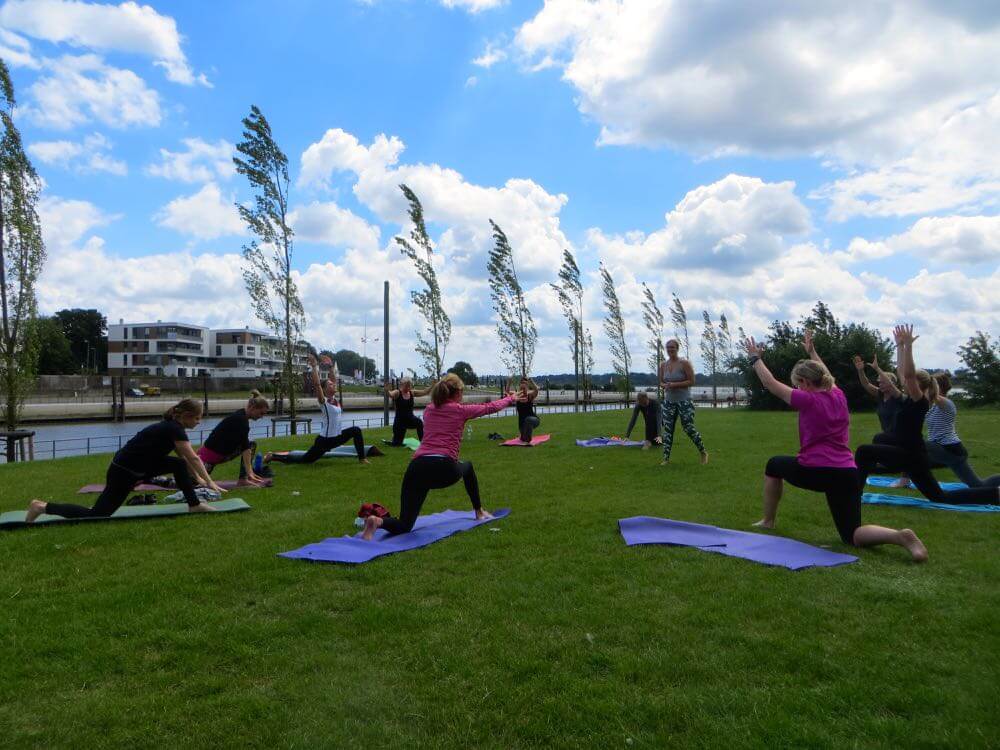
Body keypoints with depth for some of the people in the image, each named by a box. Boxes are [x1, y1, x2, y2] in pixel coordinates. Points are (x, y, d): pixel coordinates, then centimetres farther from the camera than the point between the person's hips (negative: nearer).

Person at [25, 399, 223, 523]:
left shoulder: (171, 427, 9)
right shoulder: (175, 429, -18)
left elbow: (186, 458, 18)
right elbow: (194, 458, -22)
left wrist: (198, 478, 19)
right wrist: (209, 482, -20)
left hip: (136, 468, 10)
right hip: (123, 473, -10)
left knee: (179, 464, 6)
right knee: (98, 514, -4)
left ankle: (195, 505, 10)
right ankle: (43, 507, 5)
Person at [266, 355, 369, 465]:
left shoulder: (335, 399, 5)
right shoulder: (323, 401, -14)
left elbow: (334, 381, 14)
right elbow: (317, 384, -25)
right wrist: (314, 366, -23)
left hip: (336, 437, 7)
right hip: (324, 439, -7)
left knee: (356, 430, -1)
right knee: (303, 460, 3)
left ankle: (362, 458, 7)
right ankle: (273, 456, 19)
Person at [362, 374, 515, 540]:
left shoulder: (429, 409, 22)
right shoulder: (460, 410, 11)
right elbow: (490, 407, 27)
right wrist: (510, 398, 46)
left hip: (416, 468, 3)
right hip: (443, 470, -3)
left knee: (404, 526, 6)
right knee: (467, 467, 36)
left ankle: (378, 521, -25)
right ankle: (479, 512, 44)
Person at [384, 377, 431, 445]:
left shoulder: (412, 393, 2)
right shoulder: (397, 393, -10)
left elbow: (425, 392, -1)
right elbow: (391, 394, -30)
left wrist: (432, 386, -16)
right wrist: (387, 391, -53)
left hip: (410, 418, 3)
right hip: (400, 420, -3)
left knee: (419, 422, -33)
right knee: (396, 444, 4)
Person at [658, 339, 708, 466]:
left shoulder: (684, 363, -10)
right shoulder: (663, 365, 5)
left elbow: (692, 381, -12)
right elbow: (661, 382, 13)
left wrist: (674, 384, -20)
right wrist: (665, 386, -11)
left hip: (684, 401, -5)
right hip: (669, 401, 5)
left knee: (689, 429, -2)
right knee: (667, 429, 1)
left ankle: (703, 453, 19)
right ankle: (666, 458, 6)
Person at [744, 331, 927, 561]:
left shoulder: (807, 399, -5)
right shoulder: (839, 396, 11)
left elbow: (771, 383, 4)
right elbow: (824, 376, 34)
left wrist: (755, 358, 15)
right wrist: (812, 351, 44)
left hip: (815, 471, -5)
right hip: (848, 474, 5)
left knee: (774, 465, 26)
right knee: (852, 536, 8)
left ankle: (768, 521, 30)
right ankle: (899, 535, -22)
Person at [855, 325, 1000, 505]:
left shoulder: (920, 401, -13)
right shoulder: (913, 399, 9)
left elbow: (909, 373, -27)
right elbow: (902, 369, 14)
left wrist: (908, 346, -29)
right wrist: (900, 345, 12)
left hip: (912, 456, -10)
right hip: (908, 454, 10)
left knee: (863, 451, -17)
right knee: (941, 497, 16)